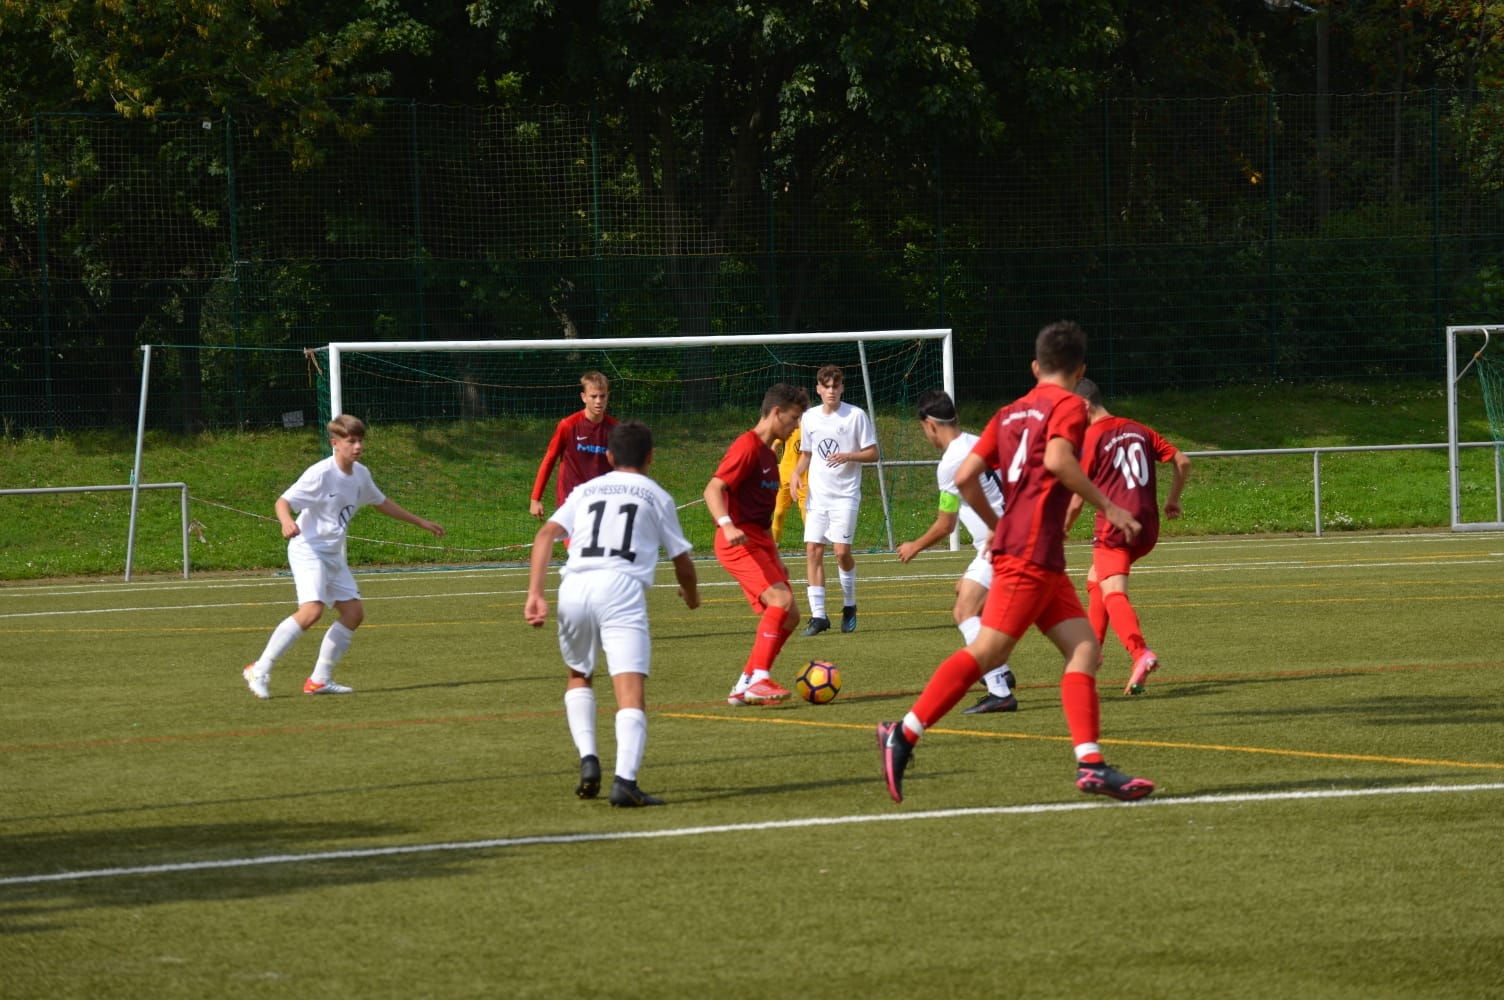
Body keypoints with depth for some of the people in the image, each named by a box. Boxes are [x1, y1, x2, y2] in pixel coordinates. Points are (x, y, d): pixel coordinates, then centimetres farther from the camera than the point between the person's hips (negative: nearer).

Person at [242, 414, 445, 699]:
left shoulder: (361, 475, 6)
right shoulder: (320, 474, -18)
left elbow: (380, 502, 25)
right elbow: (283, 501, -22)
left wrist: (420, 522, 30)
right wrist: (287, 522, -45)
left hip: (334, 555, 9)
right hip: (308, 550, -9)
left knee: (353, 612, 4)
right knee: (312, 610, -25)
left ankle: (319, 679, 11)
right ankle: (259, 670, -19)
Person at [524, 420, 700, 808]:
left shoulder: (585, 491, 24)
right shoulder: (656, 496, 19)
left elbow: (546, 534, 8)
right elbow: (682, 561, 22)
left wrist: (535, 594, 1)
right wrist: (691, 594, 43)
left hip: (574, 587, 3)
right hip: (622, 587, -3)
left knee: (578, 677, 27)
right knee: (631, 689, -11)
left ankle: (588, 759, 9)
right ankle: (625, 780, -30)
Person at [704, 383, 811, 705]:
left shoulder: (768, 453, 21)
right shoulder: (747, 446, -9)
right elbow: (713, 489, -19)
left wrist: (775, 556, 29)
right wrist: (726, 525, -36)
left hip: (759, 543, 10)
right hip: (739, 541, -10)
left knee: (789, 616, 4)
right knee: (781, 599, -24)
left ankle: (745, 685, 9)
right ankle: (759, 679, -24)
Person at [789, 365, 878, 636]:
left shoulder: (856, 415, -4)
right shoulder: (809, 418, 9)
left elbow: (873, 453, -2)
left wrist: (848, 456, -20)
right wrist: (796, 473, 0)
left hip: (845, 494, -4)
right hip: (817, 495, 4)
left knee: (842, 551, -10)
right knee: (813, 550, -5)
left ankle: (849, 605, 14)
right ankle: (818, 615, -1)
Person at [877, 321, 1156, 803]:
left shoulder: (1010, 413, 19)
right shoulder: (1069, 405, -2)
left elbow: (965, 477, 12)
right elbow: (1057, 459, -22)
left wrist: (997, 525, 24)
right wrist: (1108, 506, -15)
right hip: (1031, 551, -9)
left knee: (1084, 648, 3)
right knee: (988, 650, -11)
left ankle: (1091, 764, -7)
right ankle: (904, 735, -11)